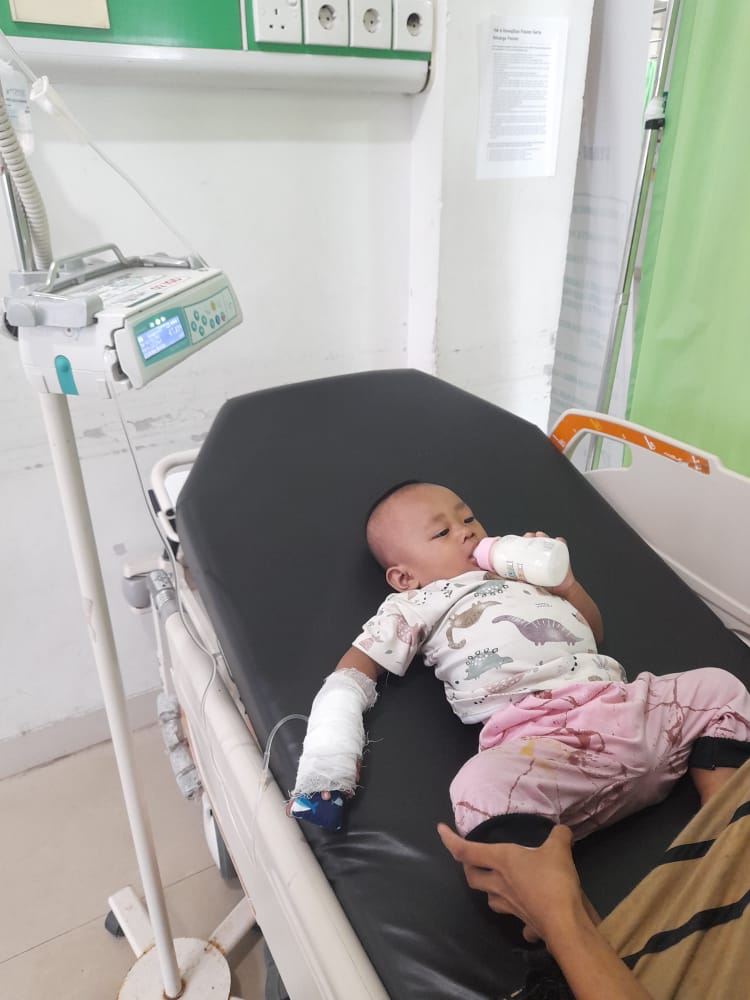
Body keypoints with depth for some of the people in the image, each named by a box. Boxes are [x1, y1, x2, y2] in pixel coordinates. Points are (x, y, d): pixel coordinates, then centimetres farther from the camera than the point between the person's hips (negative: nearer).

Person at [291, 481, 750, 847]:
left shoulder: (523, 573, 31)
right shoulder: (415, 605, 16)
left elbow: (594, 630, 36)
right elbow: (355, 670, 7)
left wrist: (566, 583, 16)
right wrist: (332, 752, -8)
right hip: (542, 738, -6)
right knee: (482, 788, -34)